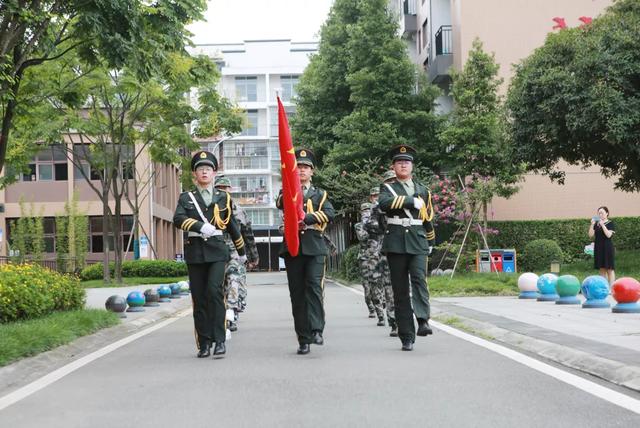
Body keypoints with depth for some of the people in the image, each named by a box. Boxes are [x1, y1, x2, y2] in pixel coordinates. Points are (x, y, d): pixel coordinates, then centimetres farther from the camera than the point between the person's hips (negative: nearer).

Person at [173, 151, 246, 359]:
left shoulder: (224, 198, 12)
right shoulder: (186, 198, 9)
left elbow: (232, 226, 22)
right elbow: (178, 219, -9)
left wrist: (242, 252, 31)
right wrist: (201, 226, -25)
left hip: (217, 251, -1)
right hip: (195, 253, 1)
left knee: (215, 291, -18)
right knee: (199, 299, 3)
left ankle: (219, 340, -14)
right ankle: (204, 344, 11)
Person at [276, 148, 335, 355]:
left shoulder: (320, 194, 15)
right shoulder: (287, 192, 15)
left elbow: (329, 213, -5)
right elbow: (281, 204, -11)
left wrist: (306, 218, -19)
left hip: (314, 247, -1)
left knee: (314, 286, -17)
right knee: (297, 293, 1)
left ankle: (316, 330, -16)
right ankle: (303, 339, 5)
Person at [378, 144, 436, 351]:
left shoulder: (423, 190, 16)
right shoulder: (387, 187, 8)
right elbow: (384, 203, -17)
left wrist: (430, 242, 30)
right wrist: (412, 201, -16)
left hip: (418, 242, 2)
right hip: (396, 243, -1)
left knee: (419, 278, -22)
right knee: (400, 290, -1)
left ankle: (423, 320, -30)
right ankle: (406, 337, 2)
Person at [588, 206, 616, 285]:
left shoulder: (610, 223, -1)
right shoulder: (596, 224, 11)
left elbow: (608, 235, -16)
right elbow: (591, 235, 3)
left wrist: (602, 225, -19)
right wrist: (592, 224, -7)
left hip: (607, 248, -4)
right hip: (598, 248, 5)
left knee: (609, 268, -5)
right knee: (602, 269, 6)